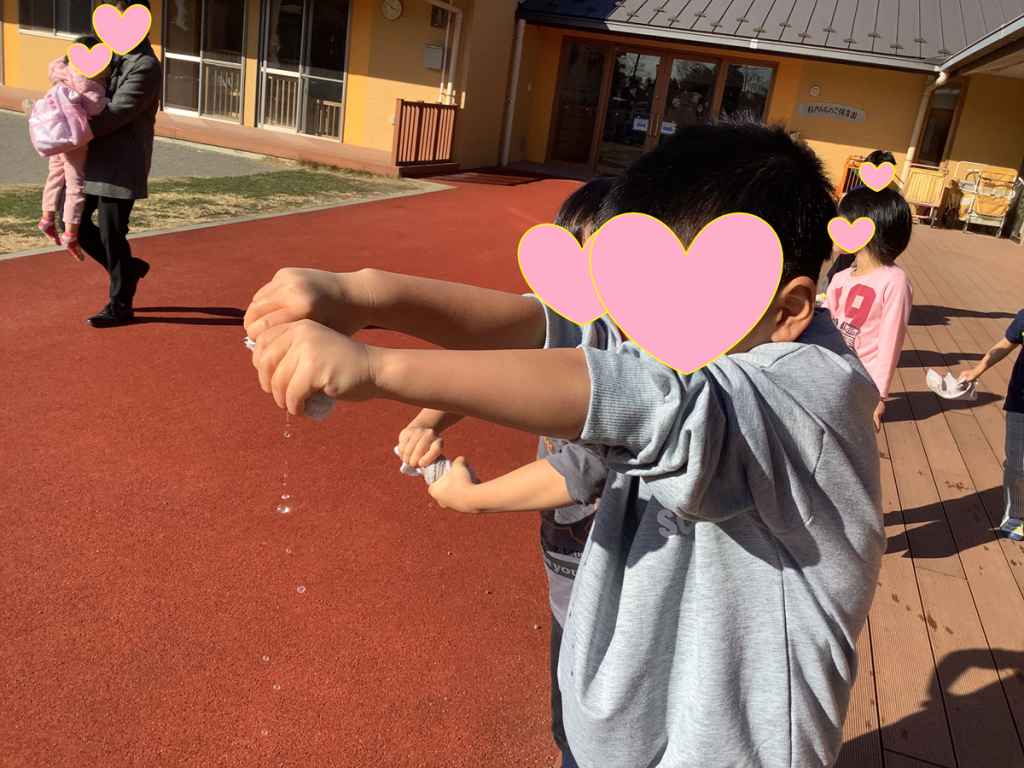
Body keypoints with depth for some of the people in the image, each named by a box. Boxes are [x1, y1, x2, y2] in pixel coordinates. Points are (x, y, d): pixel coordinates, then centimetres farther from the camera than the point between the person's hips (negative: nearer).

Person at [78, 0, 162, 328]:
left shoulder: (146, 67, -16)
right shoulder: (116, 56, 12)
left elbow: (115, 115, -20)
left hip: (121, 166, -9)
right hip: (98, 160, 9)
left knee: (111, 235, -1)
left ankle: (120, 306, 15)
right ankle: (128, 268, 27)